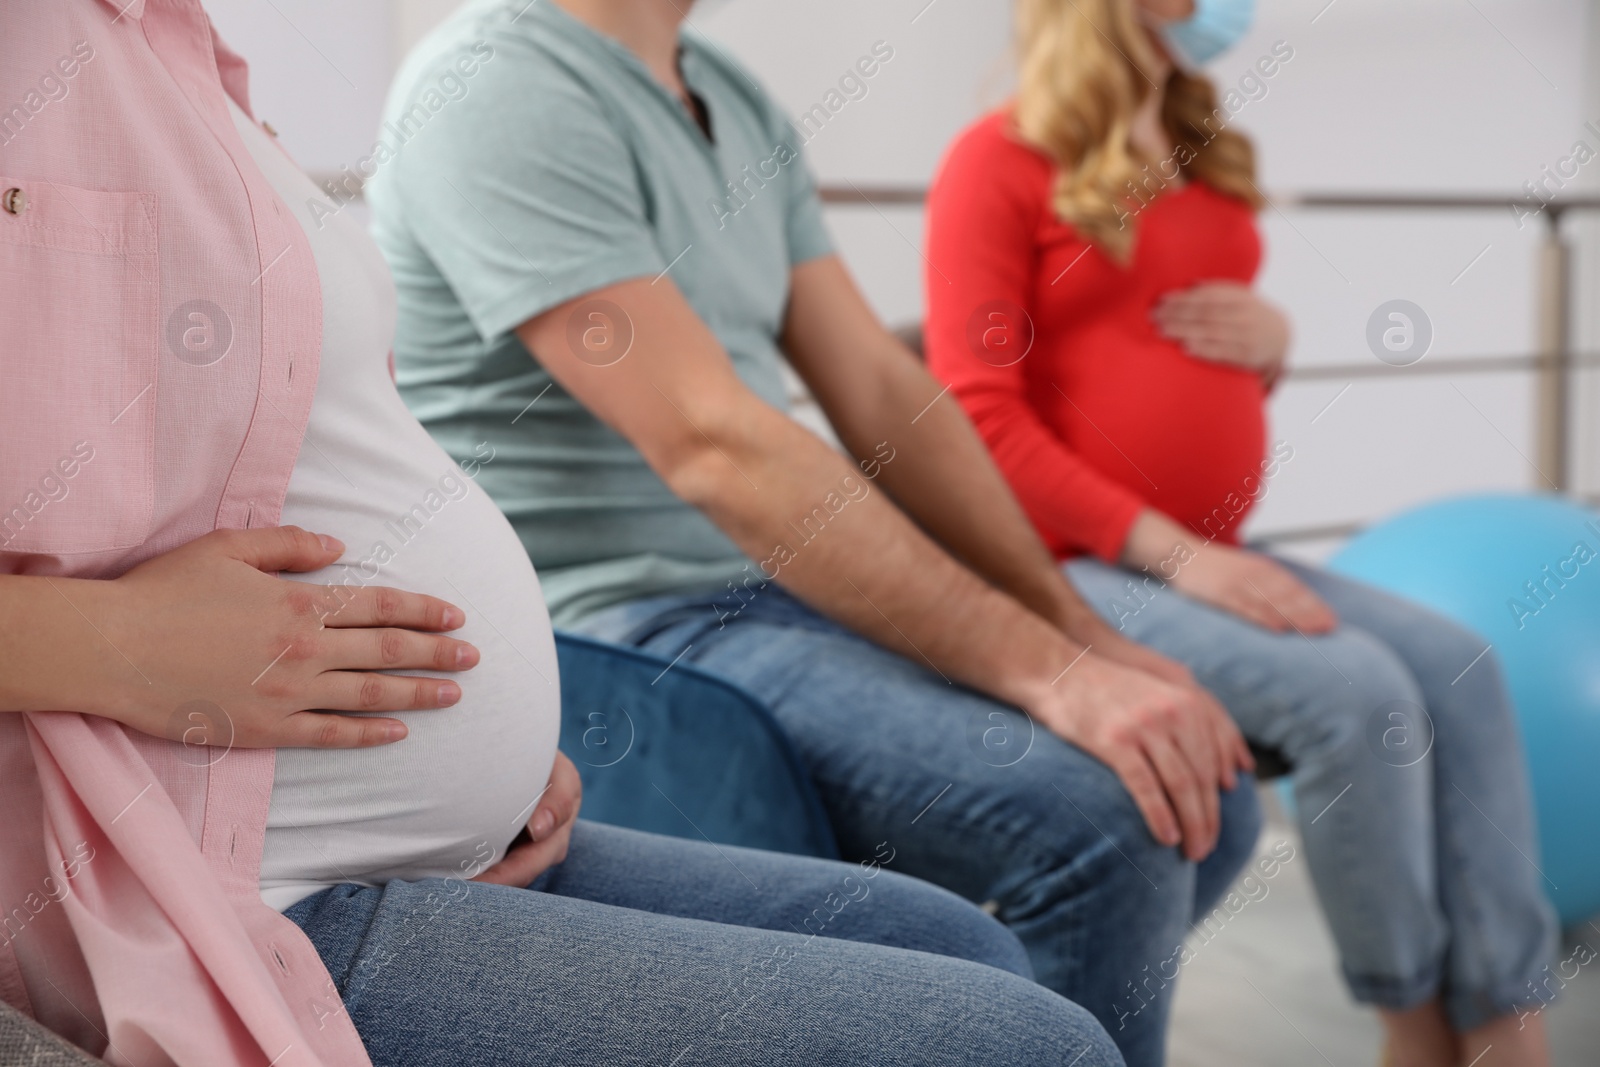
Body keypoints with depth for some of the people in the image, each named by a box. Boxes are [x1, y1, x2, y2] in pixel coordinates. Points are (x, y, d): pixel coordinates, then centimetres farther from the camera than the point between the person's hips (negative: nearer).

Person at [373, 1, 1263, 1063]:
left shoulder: (737, 100, 12)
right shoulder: (498, 87, -15)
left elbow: (883, 392, 8)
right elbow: (714, 447, -24)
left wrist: (1089, 637, -1)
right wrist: (1042, 668, -26)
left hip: (792, 582, 9)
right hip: (629, 634, -9)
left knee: (1205, 801, 4)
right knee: (1106, 823, -24)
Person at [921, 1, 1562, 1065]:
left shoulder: (1208, 158, 15)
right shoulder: (1001, 159, -7)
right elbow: (979, 416, -14)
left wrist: (1273, 340, 1)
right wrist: (1172, 551, -18)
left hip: (1206, 555, 7)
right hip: (1073, 570, -7)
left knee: (1461, 668, -9)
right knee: (1355, 692, -22)